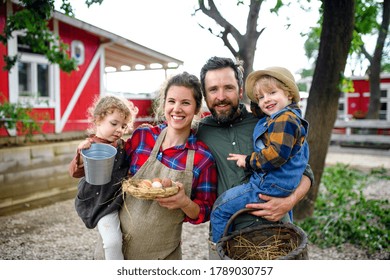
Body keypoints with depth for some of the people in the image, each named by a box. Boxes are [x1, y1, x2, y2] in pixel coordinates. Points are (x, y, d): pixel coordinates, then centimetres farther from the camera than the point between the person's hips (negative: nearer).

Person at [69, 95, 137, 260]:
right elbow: (75, 172, -16)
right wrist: (81, 154, -36)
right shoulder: (90, 146, -13)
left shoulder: (121, 144, 6)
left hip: (119, 198, 7)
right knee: (113, 242, -16)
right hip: (101, 202, -7)